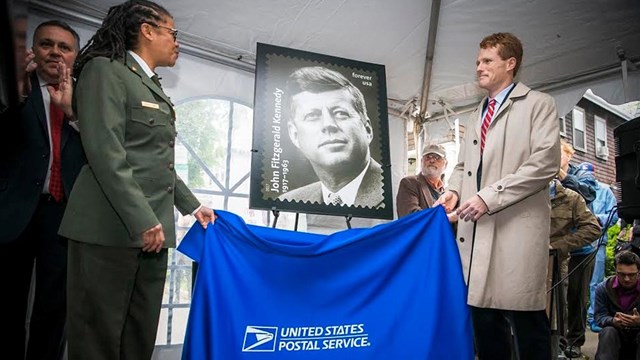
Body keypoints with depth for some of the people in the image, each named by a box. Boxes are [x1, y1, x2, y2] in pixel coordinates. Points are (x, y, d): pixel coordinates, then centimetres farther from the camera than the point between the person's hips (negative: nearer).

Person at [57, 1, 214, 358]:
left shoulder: (156, 90, 22)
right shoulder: (105, 70, -3)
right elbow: (105, 153, -16)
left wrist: (191, 205, 18)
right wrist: (142, 220, -20)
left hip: (152, 229, 8)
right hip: (111, 229, -8)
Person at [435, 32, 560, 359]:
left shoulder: (538, 104, 4)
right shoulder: (476, 116, 24)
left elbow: (546, 162, -9)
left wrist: (490, 196, -15)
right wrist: (454, 190, 4)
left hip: (517, 227, -6)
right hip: (477, 230, 6)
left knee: (526, 322, -2)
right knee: (484, 317, 7)